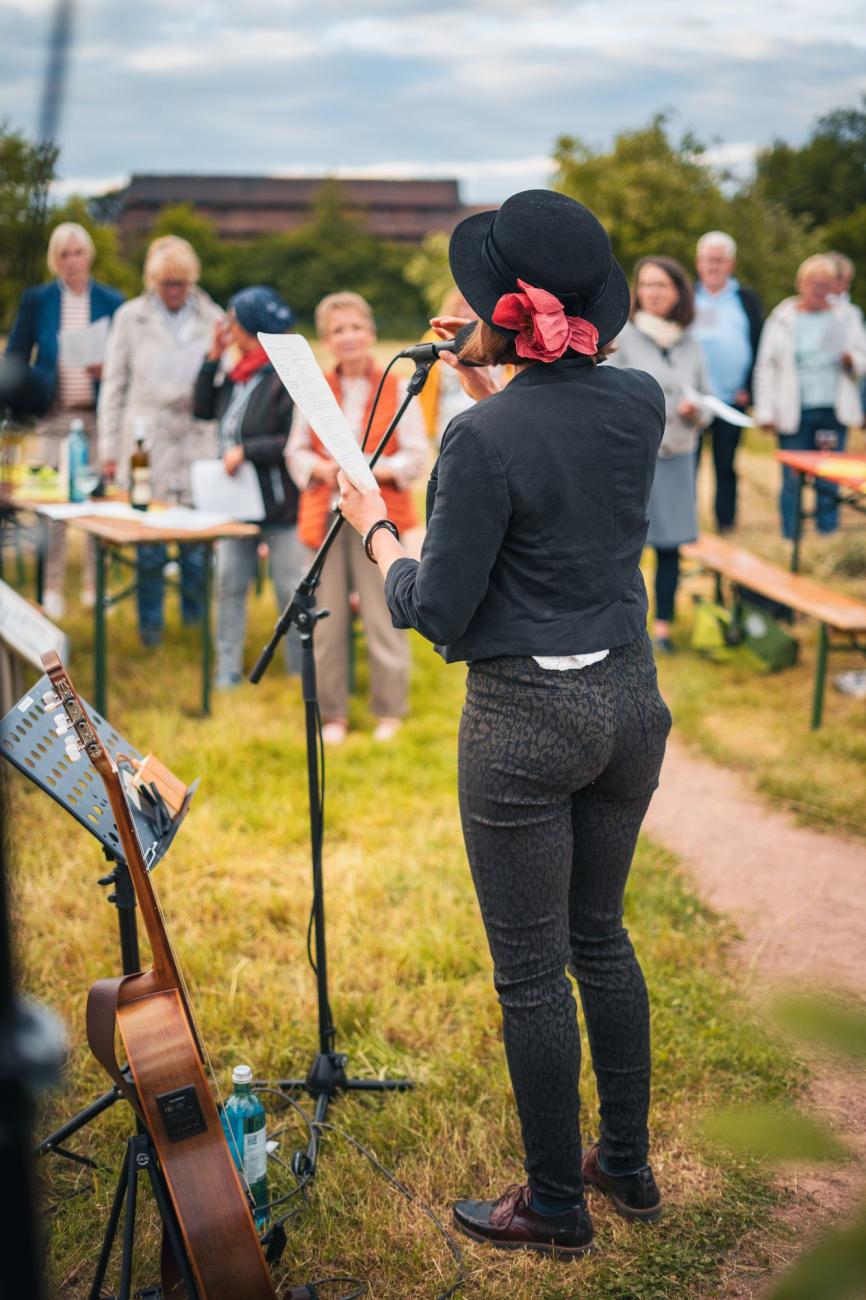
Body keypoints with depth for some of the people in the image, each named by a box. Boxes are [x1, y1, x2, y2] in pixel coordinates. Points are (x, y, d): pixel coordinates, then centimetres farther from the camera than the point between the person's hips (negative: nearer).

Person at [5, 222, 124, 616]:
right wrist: (34, 389, -10)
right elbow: (15, 356, 7)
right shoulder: (36, 300, 5)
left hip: (100, 415, 0)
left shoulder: (112, 302, 5)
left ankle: (95, 584, 14)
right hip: (55, 416, 0)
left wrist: (107, 370, -14)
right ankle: (52, 587, 10)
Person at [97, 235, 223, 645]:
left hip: (198, 442, 1)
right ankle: (150, 623, 13)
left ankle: (195, 619, 15)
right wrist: (109, 448, 4)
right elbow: (114, 385, 7)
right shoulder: (131, 318, 5)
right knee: (149, 538, 0)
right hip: (146, 443, 0)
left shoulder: (212, 319, 6)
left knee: (197, 537, 0)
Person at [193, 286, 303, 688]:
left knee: (291, 589, 3)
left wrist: (246, 451, -19)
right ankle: (228, 669, 20)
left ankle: (302, 671, 15)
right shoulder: (238, 372, 8)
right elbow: (203, 409, 12)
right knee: (230, 583, 11)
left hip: (280, 503, -8)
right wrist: (213, 357, 5)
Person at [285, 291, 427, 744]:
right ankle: (333, 713, 16)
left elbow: (416, 456, 0)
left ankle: (389, 711, 13)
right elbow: (296, 452, 12)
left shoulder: (397, 390, 2)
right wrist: (321, 468, -9)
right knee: (327, 617, 4)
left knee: (382, 616, -1)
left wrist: (373, 470, -16)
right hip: (325, 515, 2)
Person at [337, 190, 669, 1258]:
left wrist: (372, 526, 1)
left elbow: (437, 614, -15)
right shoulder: (640, 403, -1)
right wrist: (491, 388, 18)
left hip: (526, 722, -7)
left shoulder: (483, 439, -20)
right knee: (599, 935, 22)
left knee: (531, 970, 8)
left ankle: (557, 1207, 23)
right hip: (629, 699, 7)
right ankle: (628, 1166, 35)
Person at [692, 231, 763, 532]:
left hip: (731, 398, 0)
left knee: (726, 467, 6)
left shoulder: (746, 300, 10)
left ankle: (726, 526, 14)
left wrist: (748, 389, -3)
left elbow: (758, 347, 8)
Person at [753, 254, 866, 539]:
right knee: (792, 482, -2)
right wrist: (765, 413, -2)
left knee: (829, 483, 2)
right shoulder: (782, 318, 4)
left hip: (833, 413, 2)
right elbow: (766, 367, 4)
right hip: (794, 414, -2)